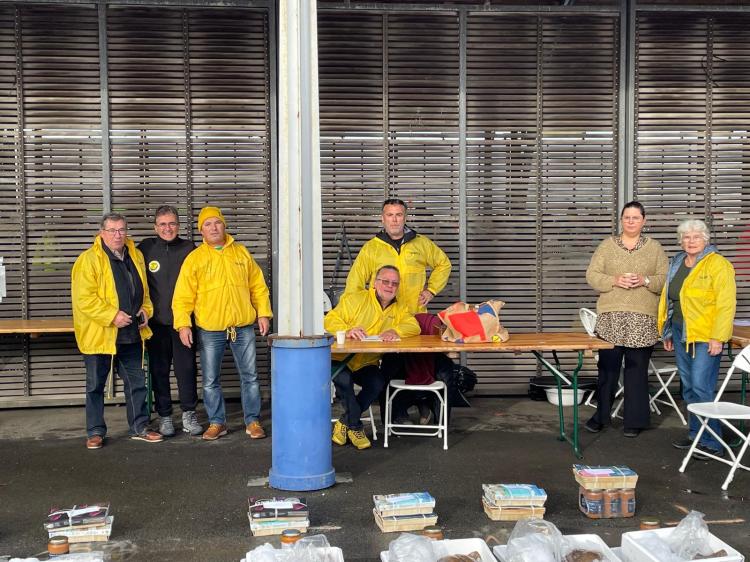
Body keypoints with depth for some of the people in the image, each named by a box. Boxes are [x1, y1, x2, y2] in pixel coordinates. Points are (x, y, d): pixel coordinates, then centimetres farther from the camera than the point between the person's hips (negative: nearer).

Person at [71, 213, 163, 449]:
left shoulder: (136, 256, 9)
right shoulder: (89, 260, -12)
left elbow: (143, 289, 20)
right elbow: (83, 298, -19)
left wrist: (145, 309, 3)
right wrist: (112, 316, -23)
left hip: (132, 333, 6)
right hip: (99, 334, -5)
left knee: (137, 382, 12)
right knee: (96, 385, 6)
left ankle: (139, 427, 24)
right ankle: (95, 432, 17)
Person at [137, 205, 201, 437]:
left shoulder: (189, 248, 3)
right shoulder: (145, 249, 2)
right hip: (156, 322, 0)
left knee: (186, 368, 1)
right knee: (159, 370, 7)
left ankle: (189, 414, 15)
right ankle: (164, 416, 18)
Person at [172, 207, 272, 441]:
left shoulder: (241, 252, 7)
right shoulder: (194, 258, 0)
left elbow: (258, 286, 9)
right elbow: (183, 296, -3)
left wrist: (263, 313, 1)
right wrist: (183, 324, -13)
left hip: (243, 327, 1)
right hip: (210, 330, -1)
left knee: (250, 376, 6)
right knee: (210, 380, 7)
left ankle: (252, 421, 18)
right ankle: (217, 422, 21)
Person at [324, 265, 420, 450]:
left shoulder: (400, 309, 11)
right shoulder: (355, 299, -5)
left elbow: (414, 327, -7)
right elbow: (330, 320, -12)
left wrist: (395, 331, -30)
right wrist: (347, 331, -34)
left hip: (366, 365, 4)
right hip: (340, 358, -4)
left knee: (378, 383, -26)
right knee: (343, 379, -34)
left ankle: (345, 423, -3)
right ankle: (355, 426, -9)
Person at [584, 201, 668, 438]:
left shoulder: (654, 248, 9)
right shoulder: (607, 245, 8)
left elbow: (665, 279, 4)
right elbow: (591, 275, 2)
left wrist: (645, 281, -14)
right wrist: (615, 281, -14)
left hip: (643, 319, 0)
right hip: (610, 316, 0)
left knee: (637, 368, 2)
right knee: (607, 366, 3)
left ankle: (634, 420, 11)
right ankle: (601, 415, 17)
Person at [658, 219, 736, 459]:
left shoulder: (718, 265, -9)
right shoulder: (676, 264, 14)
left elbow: (726, 303, -15)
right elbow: (667, 298, 19)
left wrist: (718, 337, -19)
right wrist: (666, 332, 18)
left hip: (705, 337, -7)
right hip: (681, 333, 7)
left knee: (701, 388, -10)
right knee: (689, 388, 12)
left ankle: (712, 443, -2)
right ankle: (696, 436, 22)